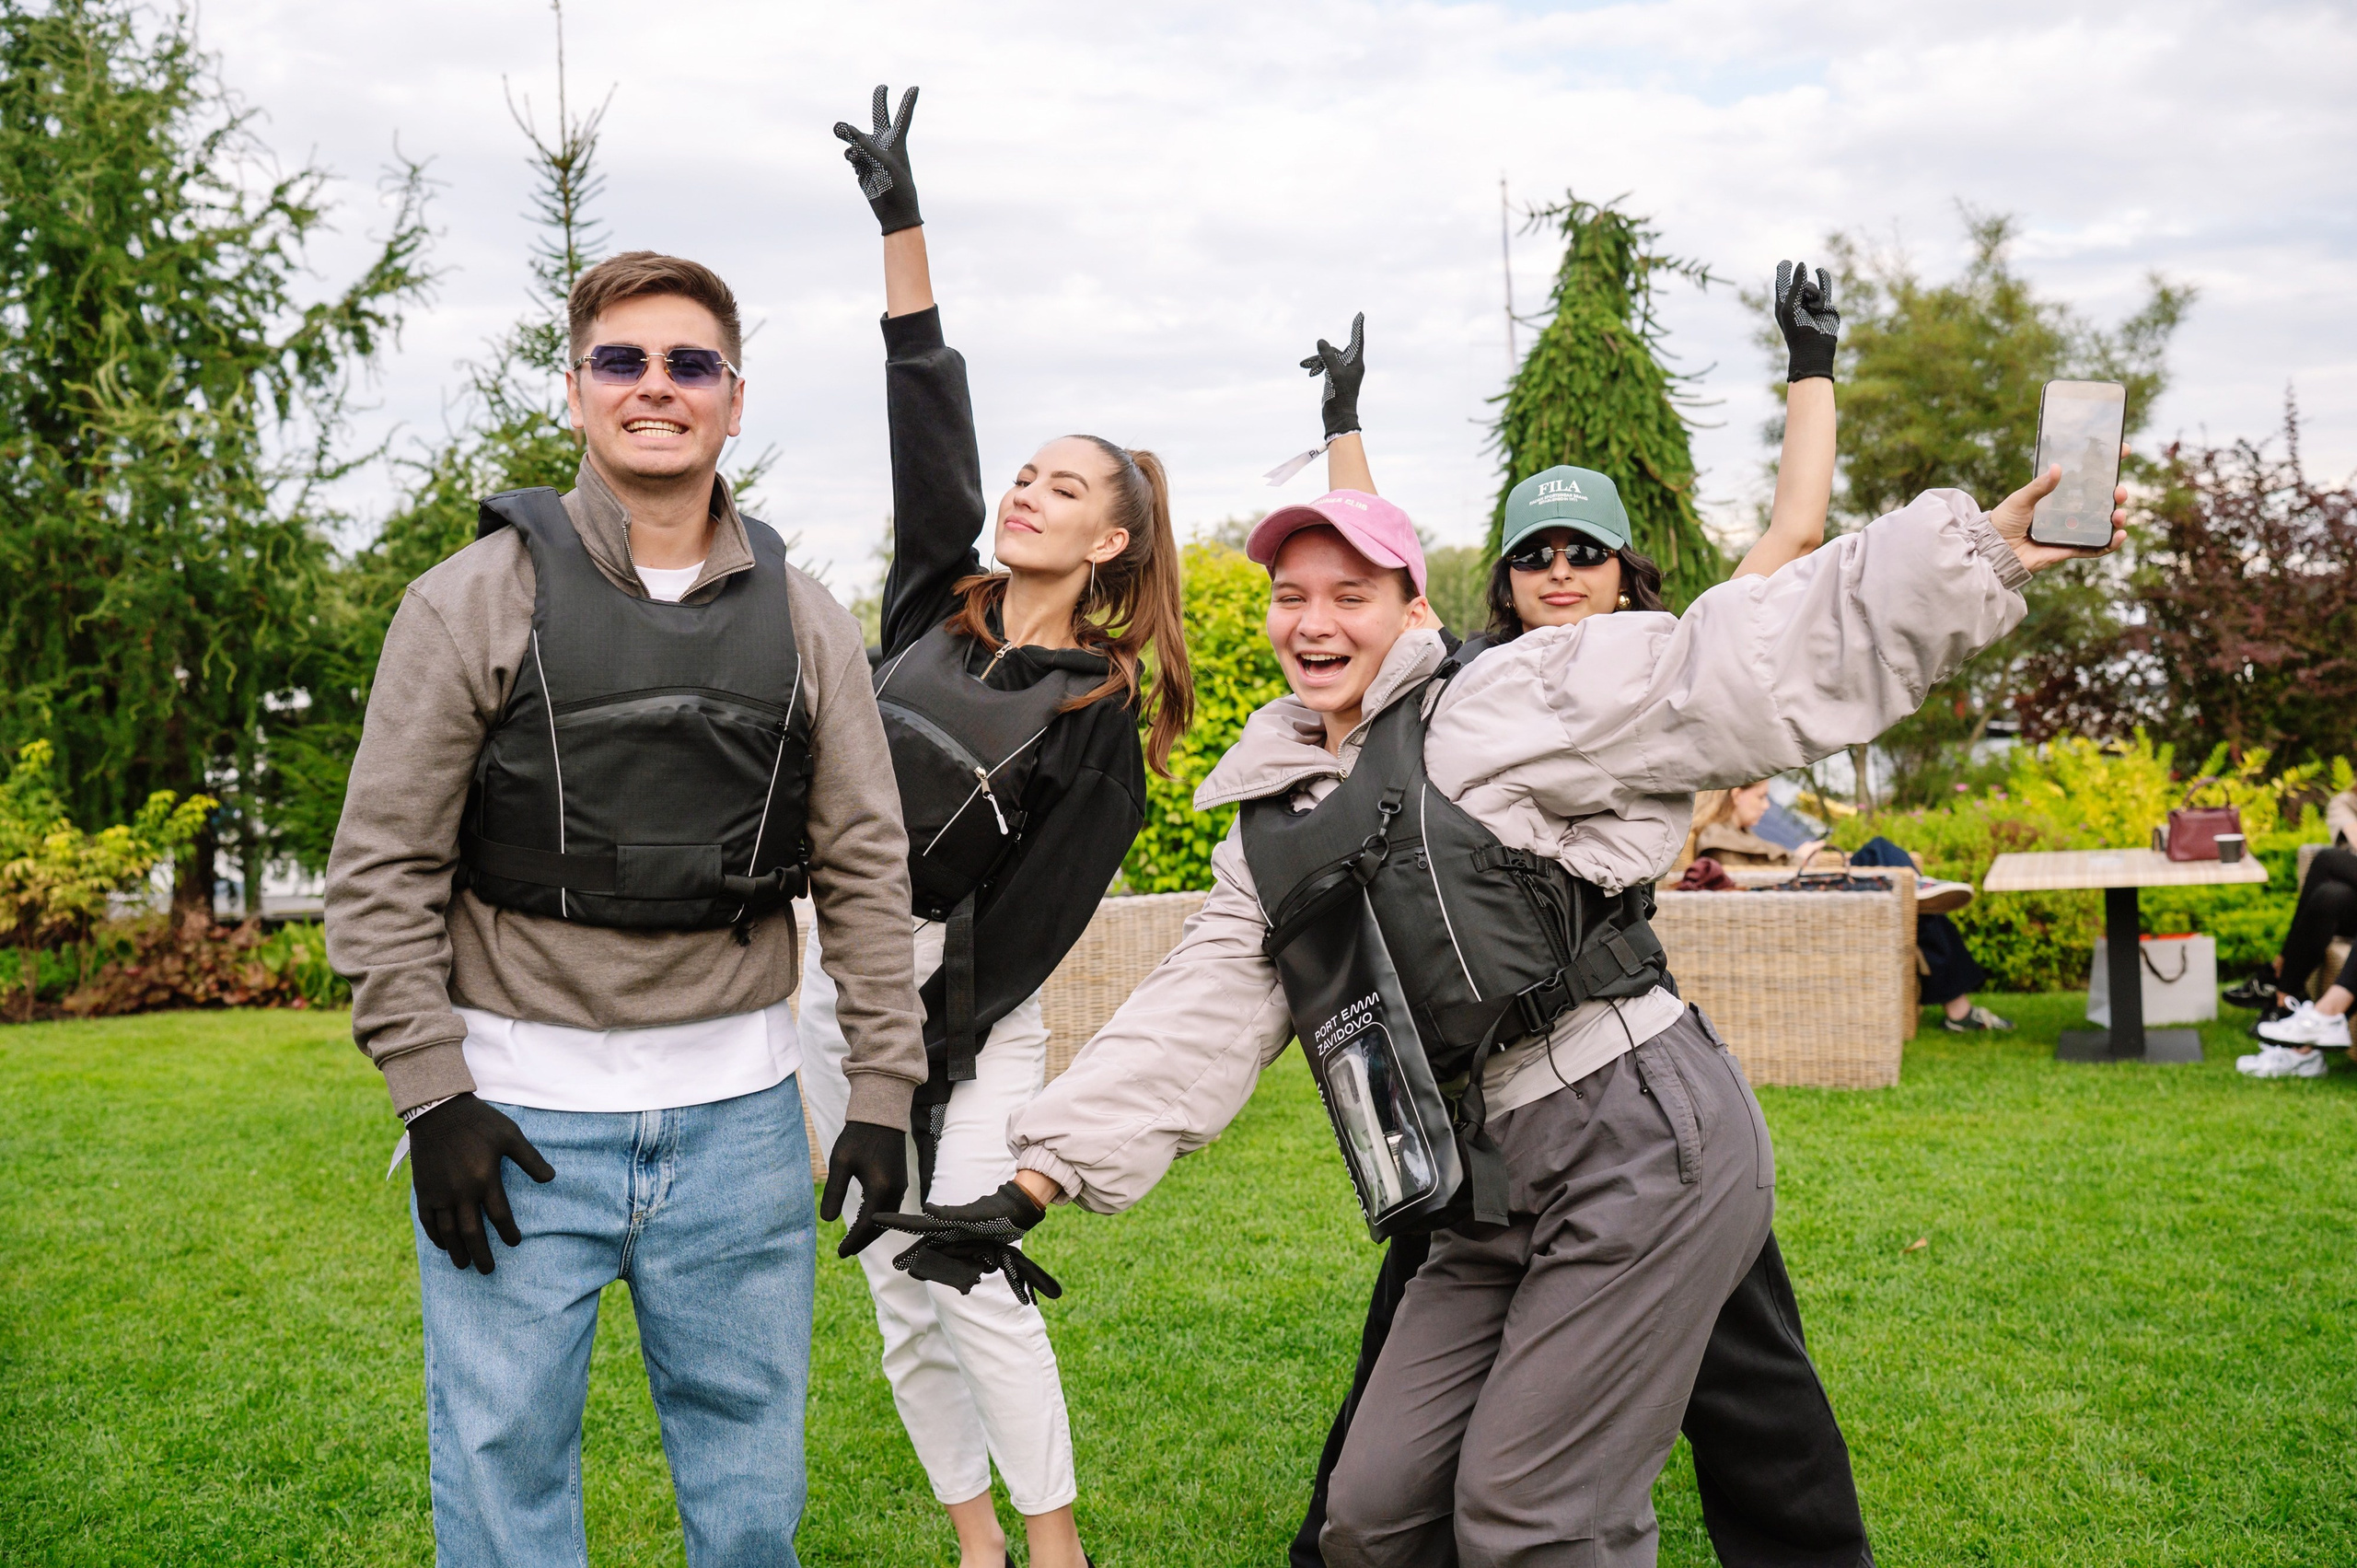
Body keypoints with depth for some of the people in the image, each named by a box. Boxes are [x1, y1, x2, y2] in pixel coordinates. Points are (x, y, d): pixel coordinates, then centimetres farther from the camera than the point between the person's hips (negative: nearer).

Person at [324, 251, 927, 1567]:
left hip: (740, 1110, 2)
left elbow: (866, 867, 7)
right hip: (521, 1108, -2)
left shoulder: (805, 621, 6)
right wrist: (433, 1096, -8)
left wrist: (885, 1091, 3)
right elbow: (385, 868, -2)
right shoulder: (475, 600, -2)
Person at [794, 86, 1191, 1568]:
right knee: (899, 1290, 10)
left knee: (976, 1288, -7)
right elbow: (926, 409, 2)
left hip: (968, 1002, -5)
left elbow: (1047, 906, -10)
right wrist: (901, 221, -2)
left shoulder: (1101, 714, -5)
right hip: (837, 971, 5)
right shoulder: (939, 608, 7)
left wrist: (938, 1065, -15)